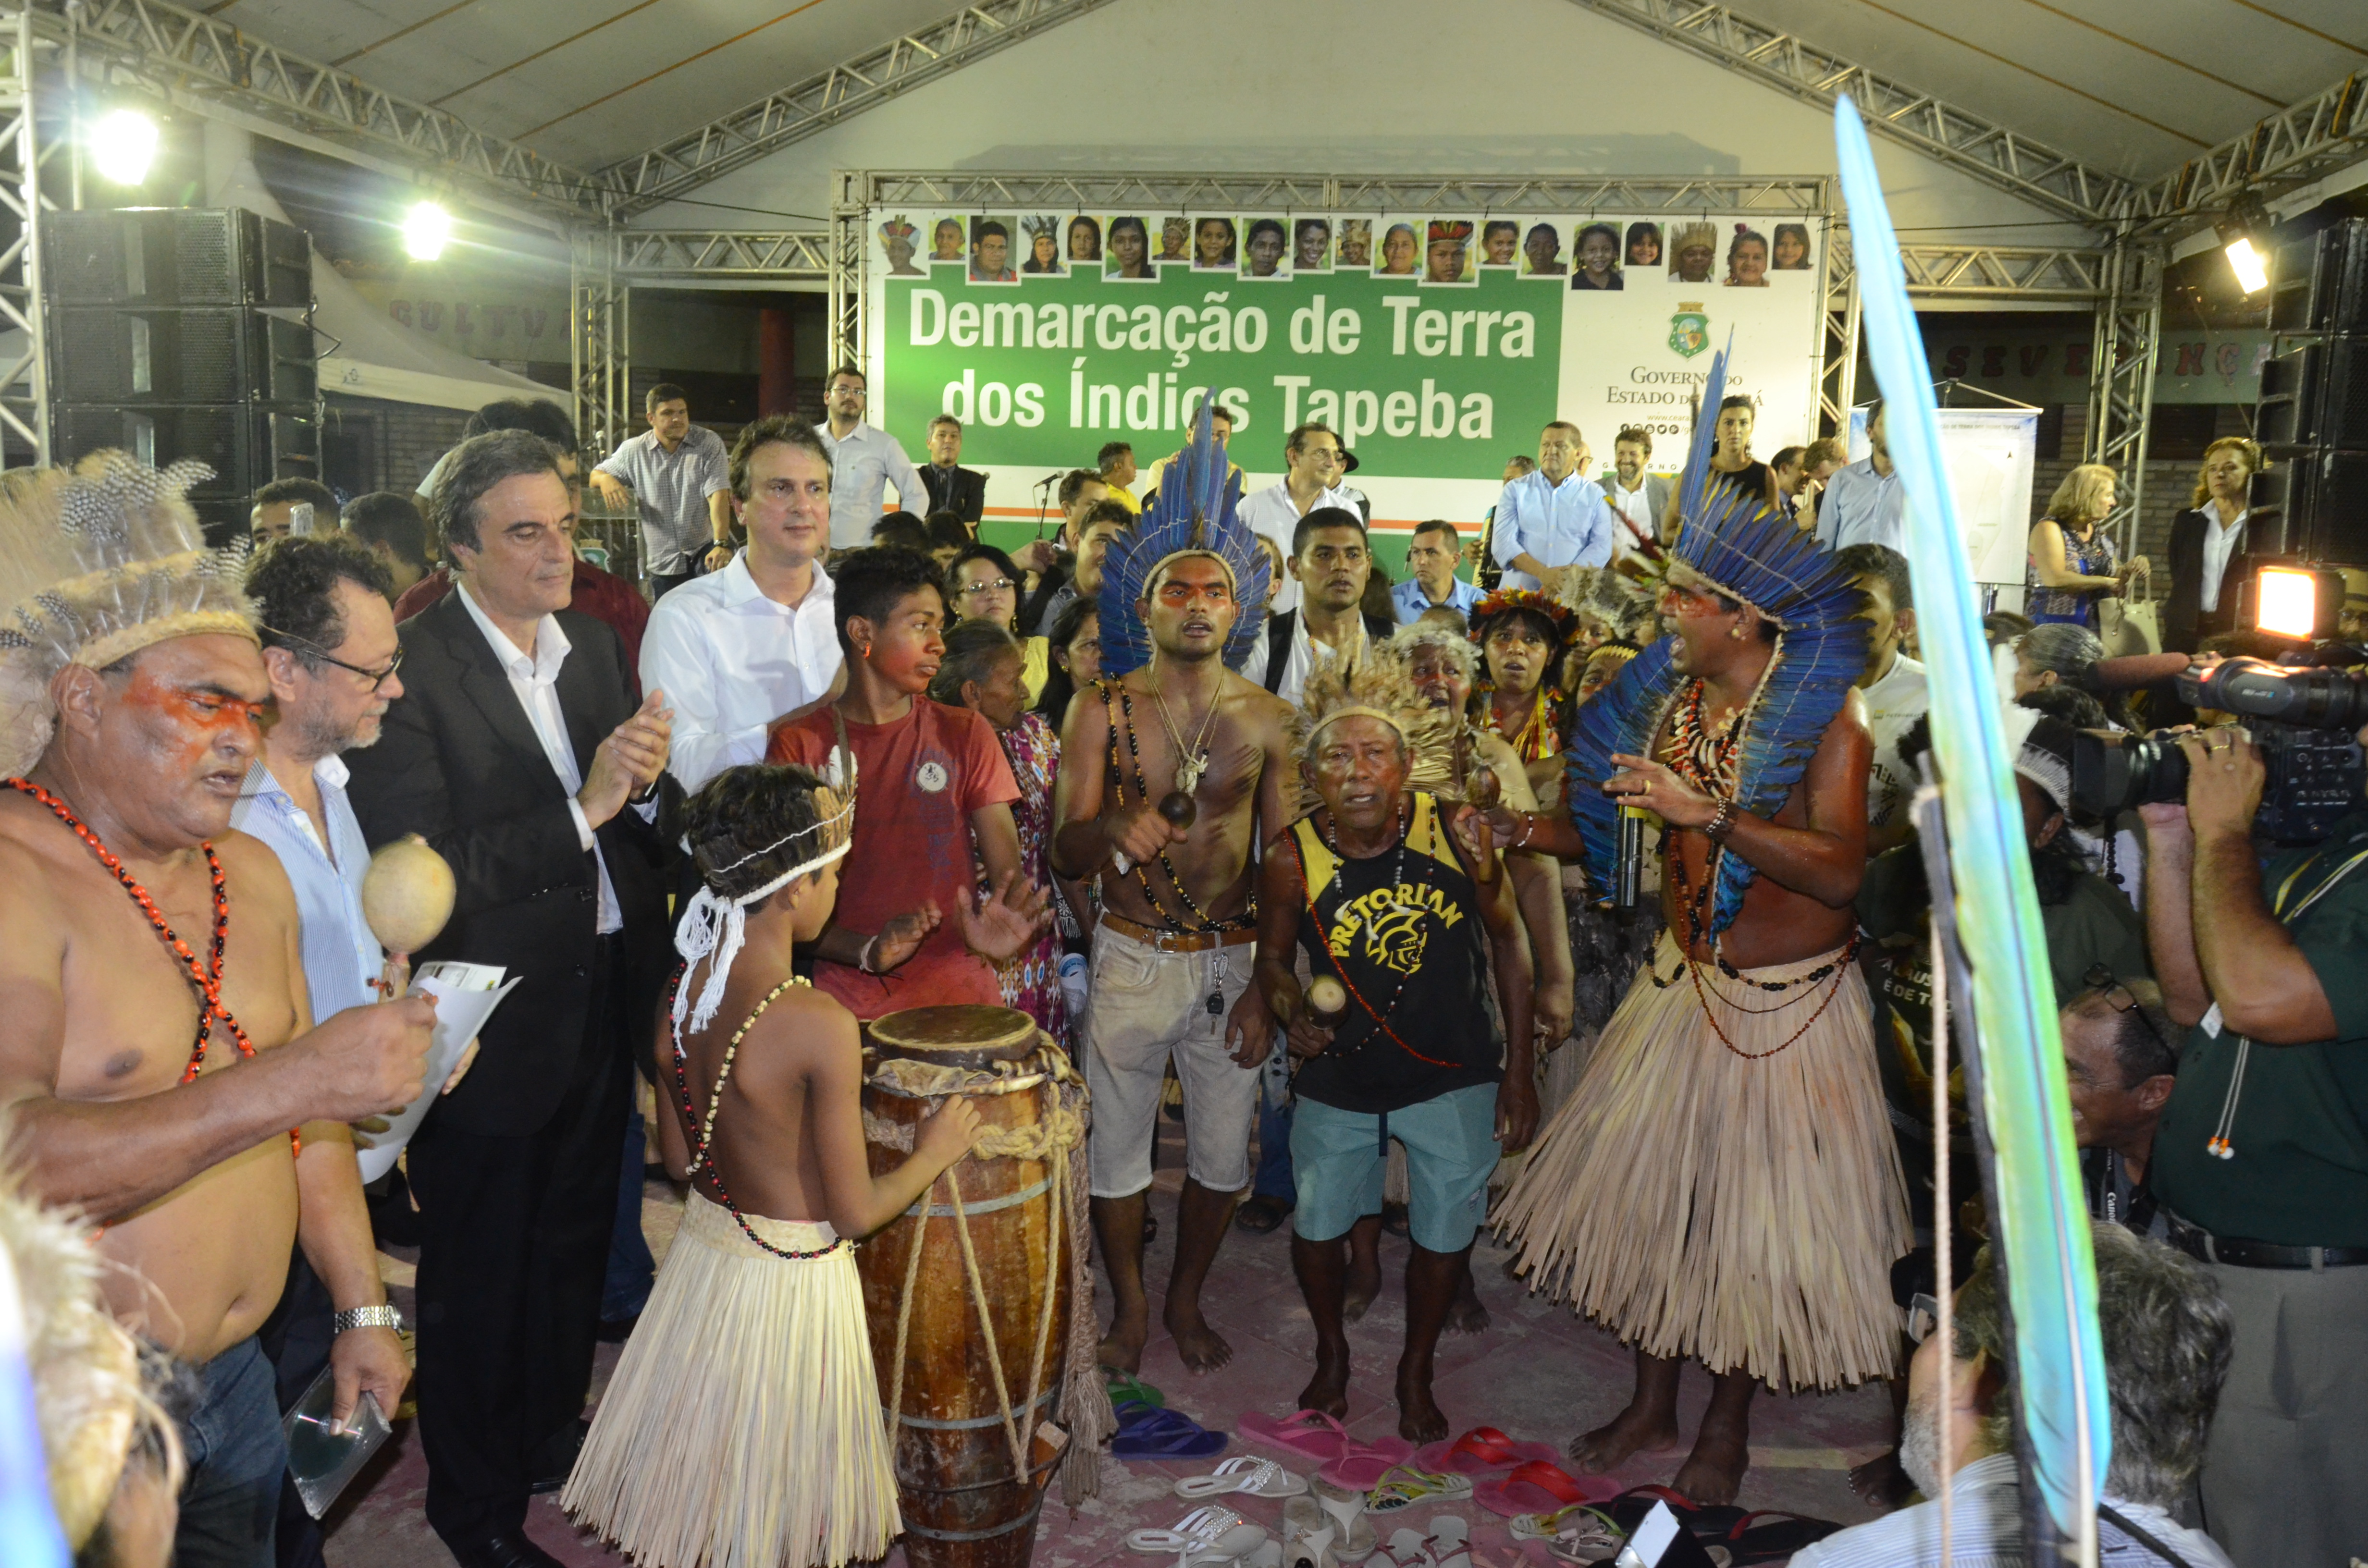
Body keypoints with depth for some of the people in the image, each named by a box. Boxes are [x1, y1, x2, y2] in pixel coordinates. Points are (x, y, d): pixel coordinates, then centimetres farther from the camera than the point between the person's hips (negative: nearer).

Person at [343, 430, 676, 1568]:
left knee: (574, 1248, 23)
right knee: (478, 1274, 13)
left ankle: (554, 1450, 47)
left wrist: (645, 783, -16)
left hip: (602, 999, 7)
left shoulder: (597, 647, 4)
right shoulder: (412, 672, -18)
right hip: (492, 1017, -6)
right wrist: (584, 807, -27)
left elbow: (645, 831, 6)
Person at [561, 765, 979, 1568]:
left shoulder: (679, 992, -7)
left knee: (699, 1461, 26)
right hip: (794, 1282, -6)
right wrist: (934, 1152, -3)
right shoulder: (821, 1026, -28)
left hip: (703, 1250, 6)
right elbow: (856, 1212, -19)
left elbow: (680, 1159, 5)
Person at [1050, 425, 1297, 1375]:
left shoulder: (1269, 721, 1)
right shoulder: (1102, 711, -2)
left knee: (1223, 1151, 10)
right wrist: (1114, 827, -27)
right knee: (1115, 1144, 8)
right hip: (1131, 959, -1)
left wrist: (1270, 987, -1)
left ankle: (1186, 1300, 35)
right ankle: (1130, 1306, 31)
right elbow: (1065, 858, -5)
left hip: (1233, 958, 1)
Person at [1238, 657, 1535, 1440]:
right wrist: (1286, 1005, -22)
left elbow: (1507, 942, -6)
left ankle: (1416, 1372, 45)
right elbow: (1274, 961, 1)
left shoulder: (1460, 832, -20)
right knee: (1319, 1224, 18)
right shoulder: (1292, 861, -18)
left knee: (1445, 1233, 15)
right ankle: (1333, 1354, 50)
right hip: (1339, 1080, 1)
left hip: (1454, 1076, 0)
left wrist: (1518, 1073, -3)